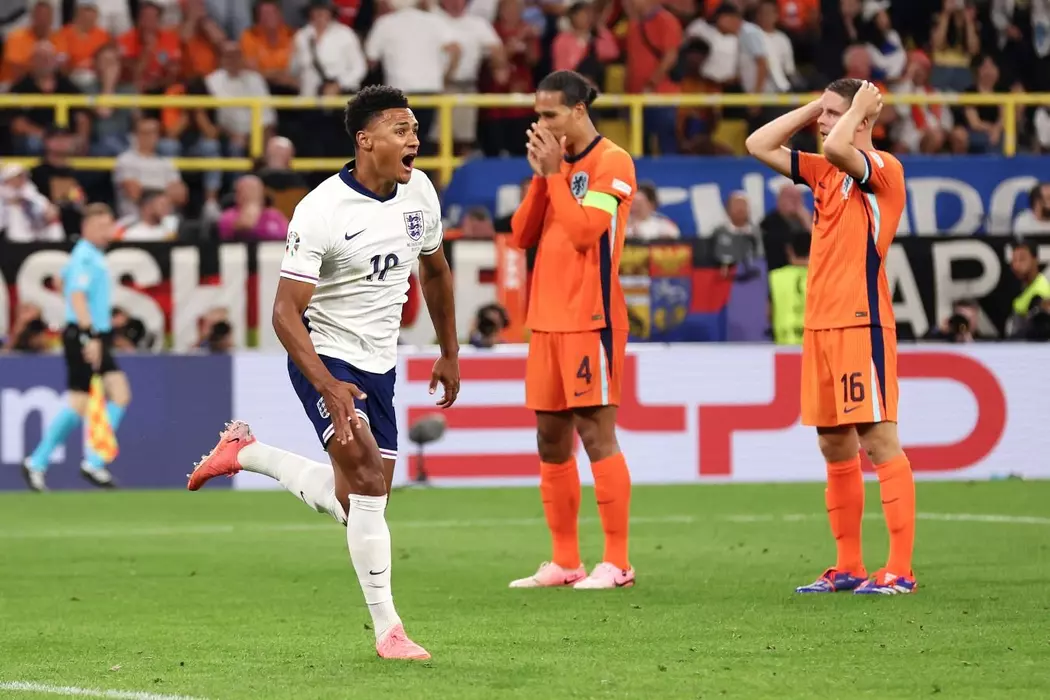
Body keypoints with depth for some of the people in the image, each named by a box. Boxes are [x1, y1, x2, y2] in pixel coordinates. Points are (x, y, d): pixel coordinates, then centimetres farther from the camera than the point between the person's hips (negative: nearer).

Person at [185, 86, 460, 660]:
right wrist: (329, 388, -32)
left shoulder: (419, 192, 0)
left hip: (379, 364, 7)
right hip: (324, 355, -7)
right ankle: (387, 630, -18)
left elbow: (434, 269, 19)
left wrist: (449, 353, 22)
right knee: (366, 471, -23)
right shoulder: (320, 212, -21)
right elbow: (285, 313, -21)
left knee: (354, 501, 9)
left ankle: (245, 454, 32)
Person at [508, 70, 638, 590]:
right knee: (551, 440, 8)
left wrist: (556, 173, -12)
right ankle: (564, 562, 14)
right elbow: (521, 236, 11)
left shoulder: (611, 162, -8)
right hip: (547, 320, 8)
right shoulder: (558, 163, 15)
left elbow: (585, 230, -19)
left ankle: (616, 562, -6)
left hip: (589, 321, -8)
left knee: (596, 434, -9)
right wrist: (541, 176, 0)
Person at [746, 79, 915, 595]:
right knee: (834, 446, 10)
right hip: (820, 325, 8)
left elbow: (836, 148, -28)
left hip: (861, 324, -8)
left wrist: (859, 107, -11)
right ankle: (848, 567, 16)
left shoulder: (883, 169, -8)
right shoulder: (825, 171, 15)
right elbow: (759, 145, 21)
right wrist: (812, 107, 14)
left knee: (878, 441, -9)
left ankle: (900, 569, -10)